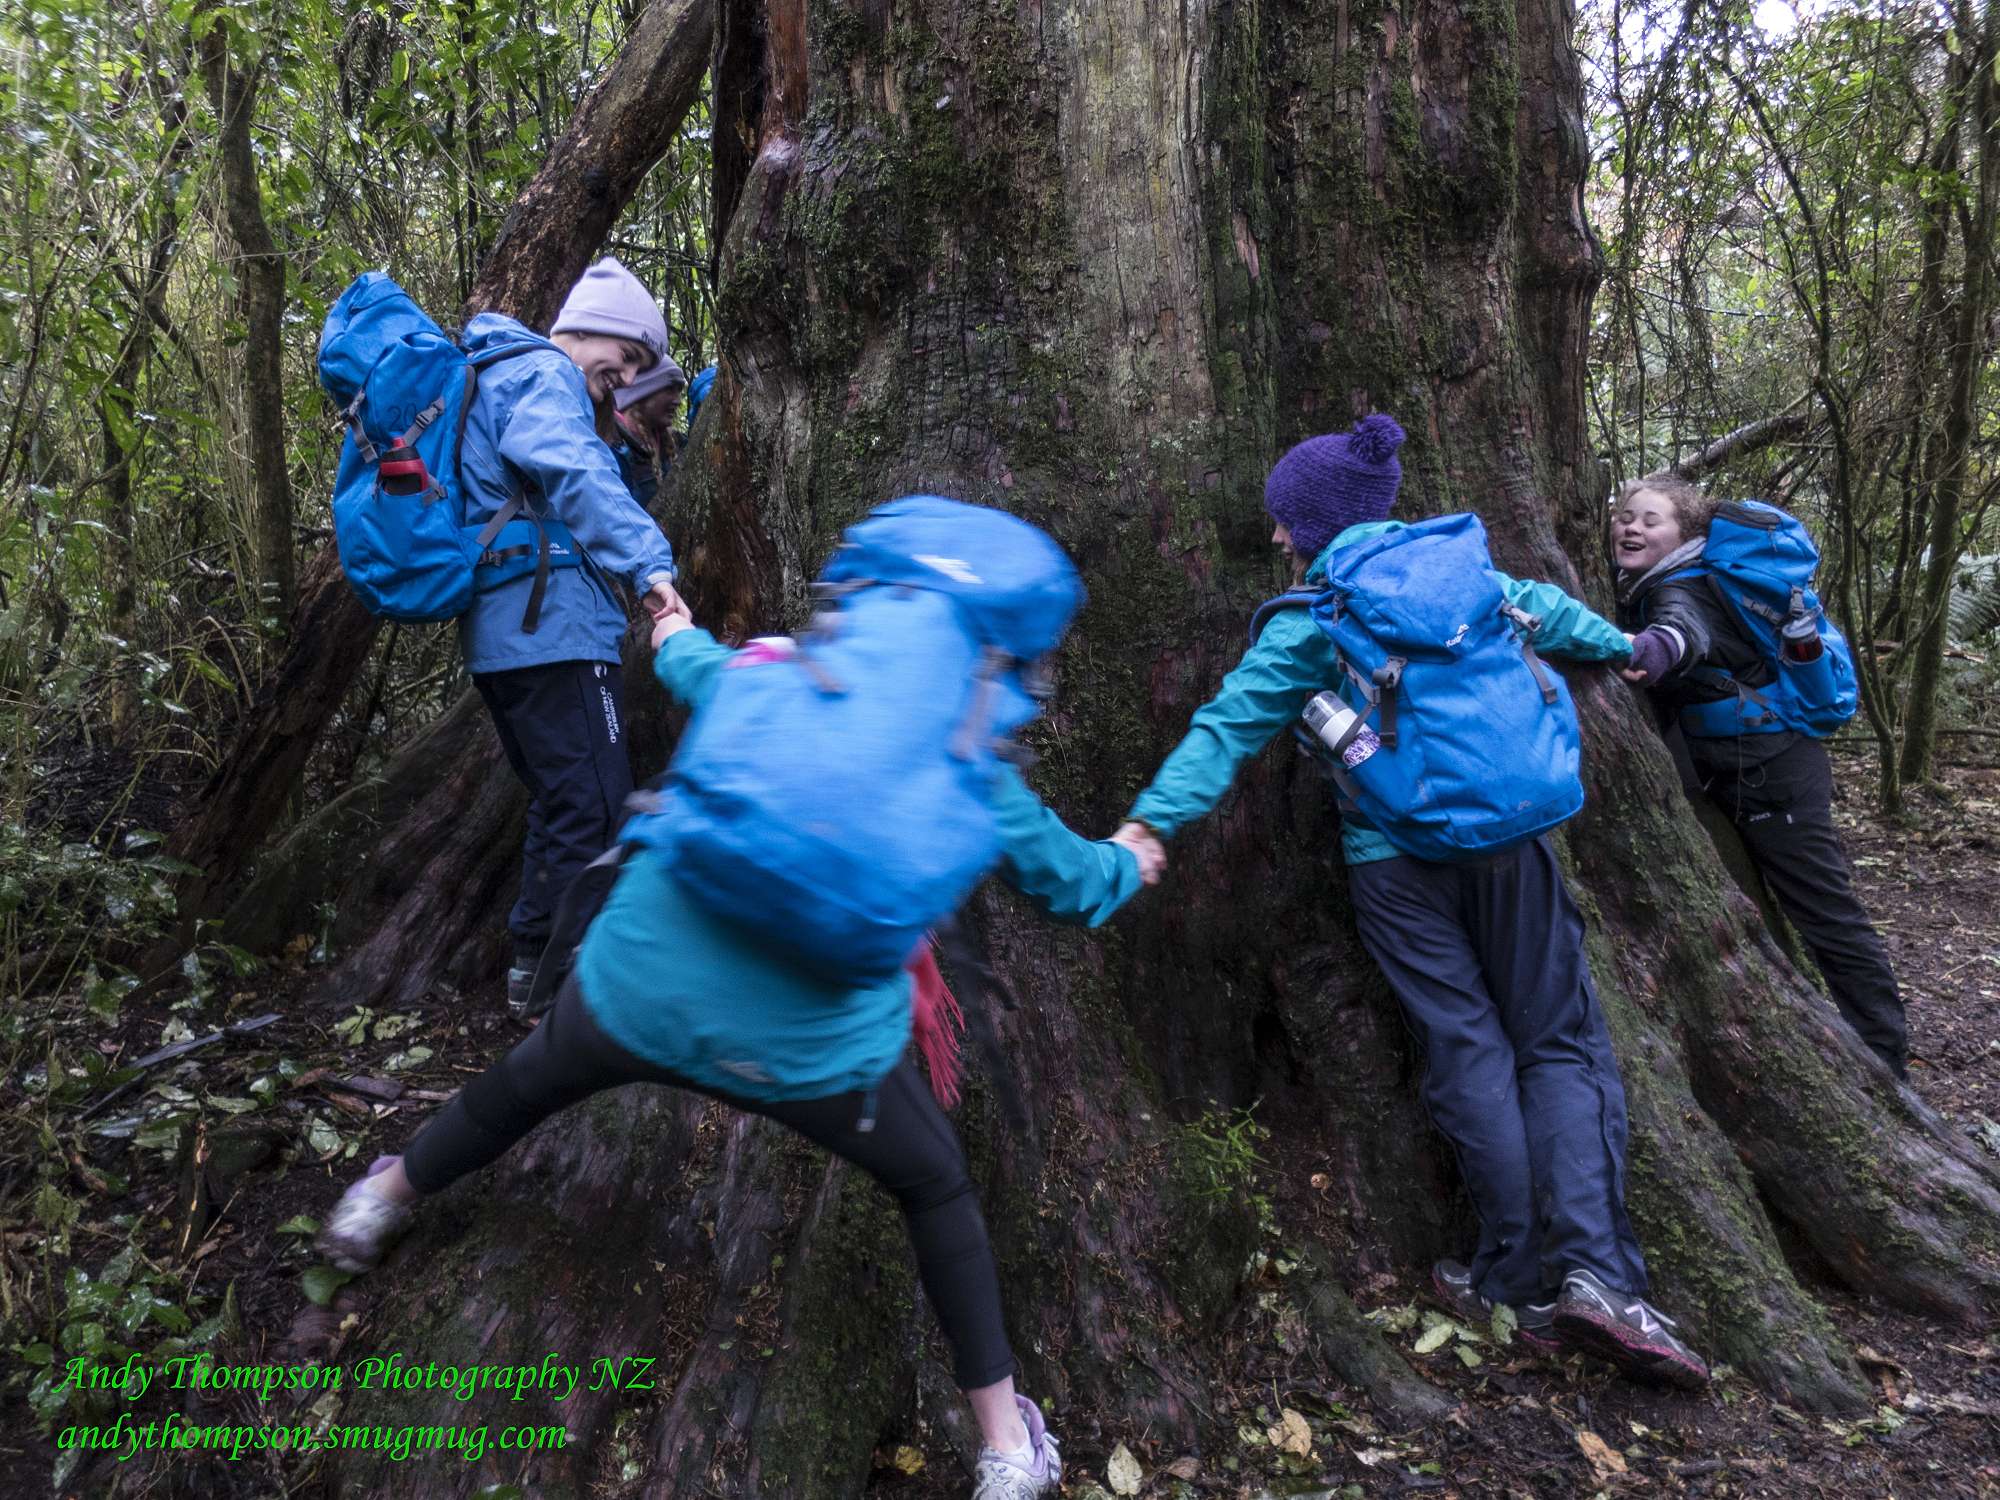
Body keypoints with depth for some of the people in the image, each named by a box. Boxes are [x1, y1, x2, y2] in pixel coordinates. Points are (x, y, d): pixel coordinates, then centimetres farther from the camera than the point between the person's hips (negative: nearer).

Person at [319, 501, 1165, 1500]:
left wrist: (674, 631, 54)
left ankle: (383, 1204, 60)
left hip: (640, 992, 2)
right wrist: (1128, 863, 37)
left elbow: (686, 657, 29)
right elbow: (1068, 883, 14)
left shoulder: (752, 674, 4)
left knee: (529, 1083, 33)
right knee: (935, 1184, 23)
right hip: (809, 1044, -2)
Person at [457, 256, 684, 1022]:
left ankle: (536, 963, 27)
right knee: (594, 807, -8)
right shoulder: (542, 377, -7)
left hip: (501, 633, 11)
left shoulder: (499, 378, 27)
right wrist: (648, 563, -38)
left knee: (560, 802, 18)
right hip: (550, 622, -11)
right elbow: (574, 471, -27)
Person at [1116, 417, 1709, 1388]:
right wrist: (1619, 646, 44)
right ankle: (1595, 1274, -5)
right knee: (1562, 1043, 7)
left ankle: (1523, 1281, 9)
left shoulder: (1307, 623, -1)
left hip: (1396, 863, -2)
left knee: (1469, 1054, 5)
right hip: (1508, 840, 3)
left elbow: (1229, 725, -10)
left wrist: (1153, 819, -11)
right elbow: (1544, 610, 26)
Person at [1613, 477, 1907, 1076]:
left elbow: (1688, 629, -44)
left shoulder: (1681, 587, -21)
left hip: (1771, 768, -10)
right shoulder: (1649, 585, 9)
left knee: (1828, 915, -3)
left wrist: (1656, 647, -67)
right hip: (1731, 770, 10)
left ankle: (1886, 1064, 8)